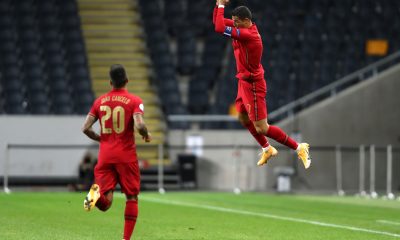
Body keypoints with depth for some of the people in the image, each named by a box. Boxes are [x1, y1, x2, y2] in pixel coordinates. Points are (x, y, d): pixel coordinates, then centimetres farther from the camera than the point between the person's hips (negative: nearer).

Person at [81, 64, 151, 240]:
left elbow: (85, 128, 4)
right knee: (132, 197, 12)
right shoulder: (134, 101, -5)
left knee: (105, 204, 0)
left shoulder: (100, 101, 7)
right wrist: (146, 135, 1)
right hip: (126, 156, -3)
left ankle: (96, 195, -35)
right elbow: (139, 125, -21)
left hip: (105, 156, 3)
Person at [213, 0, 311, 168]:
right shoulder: (243, 28, 1)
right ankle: (267, 150, 40)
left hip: (252, 85, -10)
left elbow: (220, 28, -33)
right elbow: (218, 22, 9)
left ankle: (299, 148, -1)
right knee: (243, 119, 24)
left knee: (261, 128, -9)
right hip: (244, 82, 10)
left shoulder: (249, 34, -27)